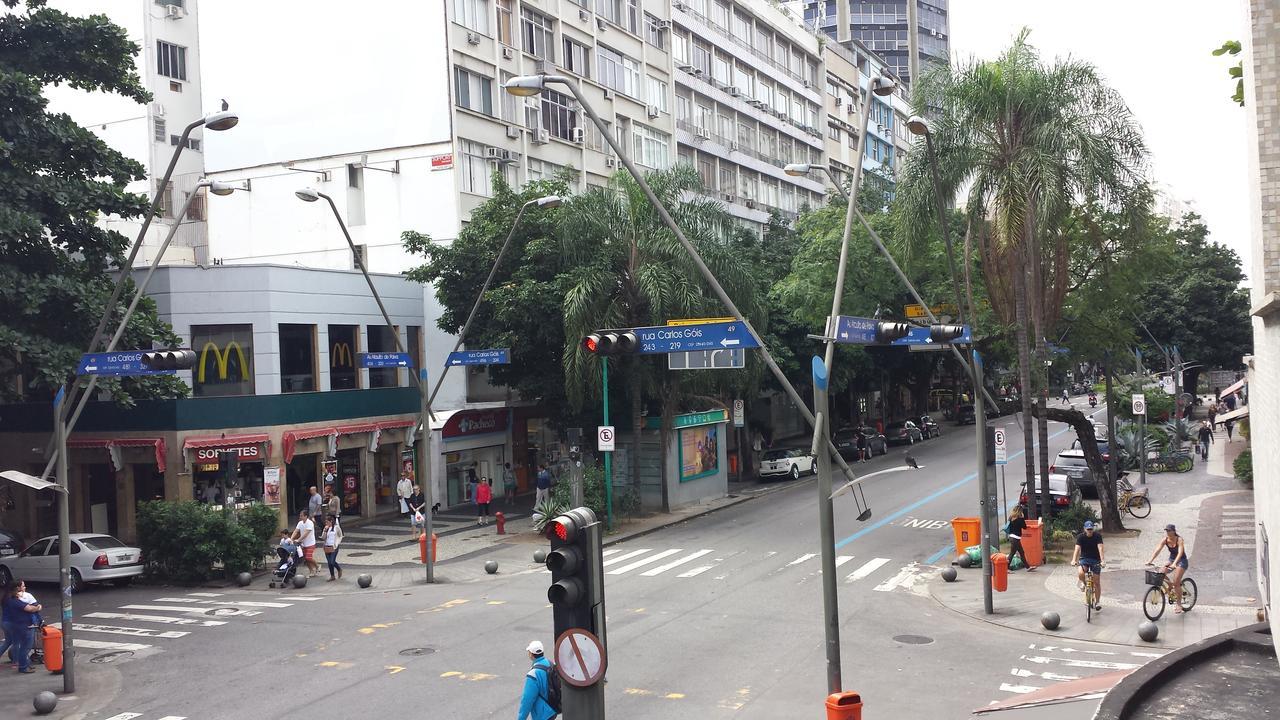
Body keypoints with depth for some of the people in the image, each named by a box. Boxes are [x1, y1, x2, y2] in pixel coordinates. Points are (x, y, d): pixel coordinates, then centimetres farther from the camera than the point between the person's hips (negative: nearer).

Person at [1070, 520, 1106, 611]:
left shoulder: (1097, 536, -14)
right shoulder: (1081, 537, -12)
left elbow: (1100, 548, -25)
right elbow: (1077, 548, -23)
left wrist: (1102, 560, -39)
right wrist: (1074, 560, -39)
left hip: (1095, 560, 0)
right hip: (1084, 558, 0)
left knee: (1096, 582, -1)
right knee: (1081, 574, -29)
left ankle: (1097, 602, 15)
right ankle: (1083, 583, 7)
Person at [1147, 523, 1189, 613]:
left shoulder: (1179, 539, -22)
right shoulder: (1165, 540, -8)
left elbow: (1180, 552, -34)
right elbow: (1157, 550, -16)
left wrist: (1174, 563, -49)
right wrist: (1150, 561, -29)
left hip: (1181, 561, -6)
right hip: (1171, 559, 6)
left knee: (1176, 583, -14)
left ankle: (1179, 604, -2)